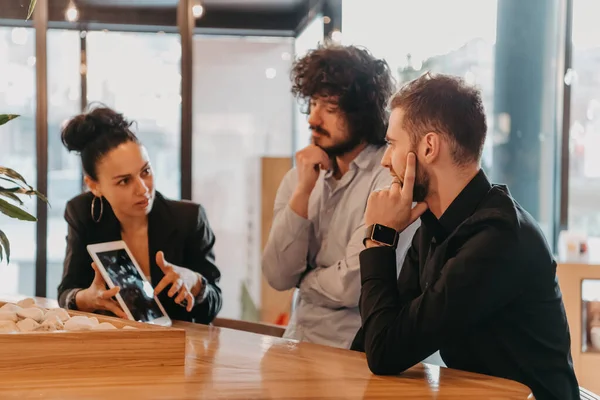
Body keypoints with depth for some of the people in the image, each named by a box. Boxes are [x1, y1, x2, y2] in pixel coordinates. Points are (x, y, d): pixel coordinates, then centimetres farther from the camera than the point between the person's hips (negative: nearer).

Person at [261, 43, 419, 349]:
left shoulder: (390, 177, -13)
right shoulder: (298, 178, 6)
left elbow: (351, 286, -17)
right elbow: (278, 277, -2)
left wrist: (303, 279, 1)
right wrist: (303, 191, -9)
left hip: (354, 349, -5)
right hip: (298, 341, 5)